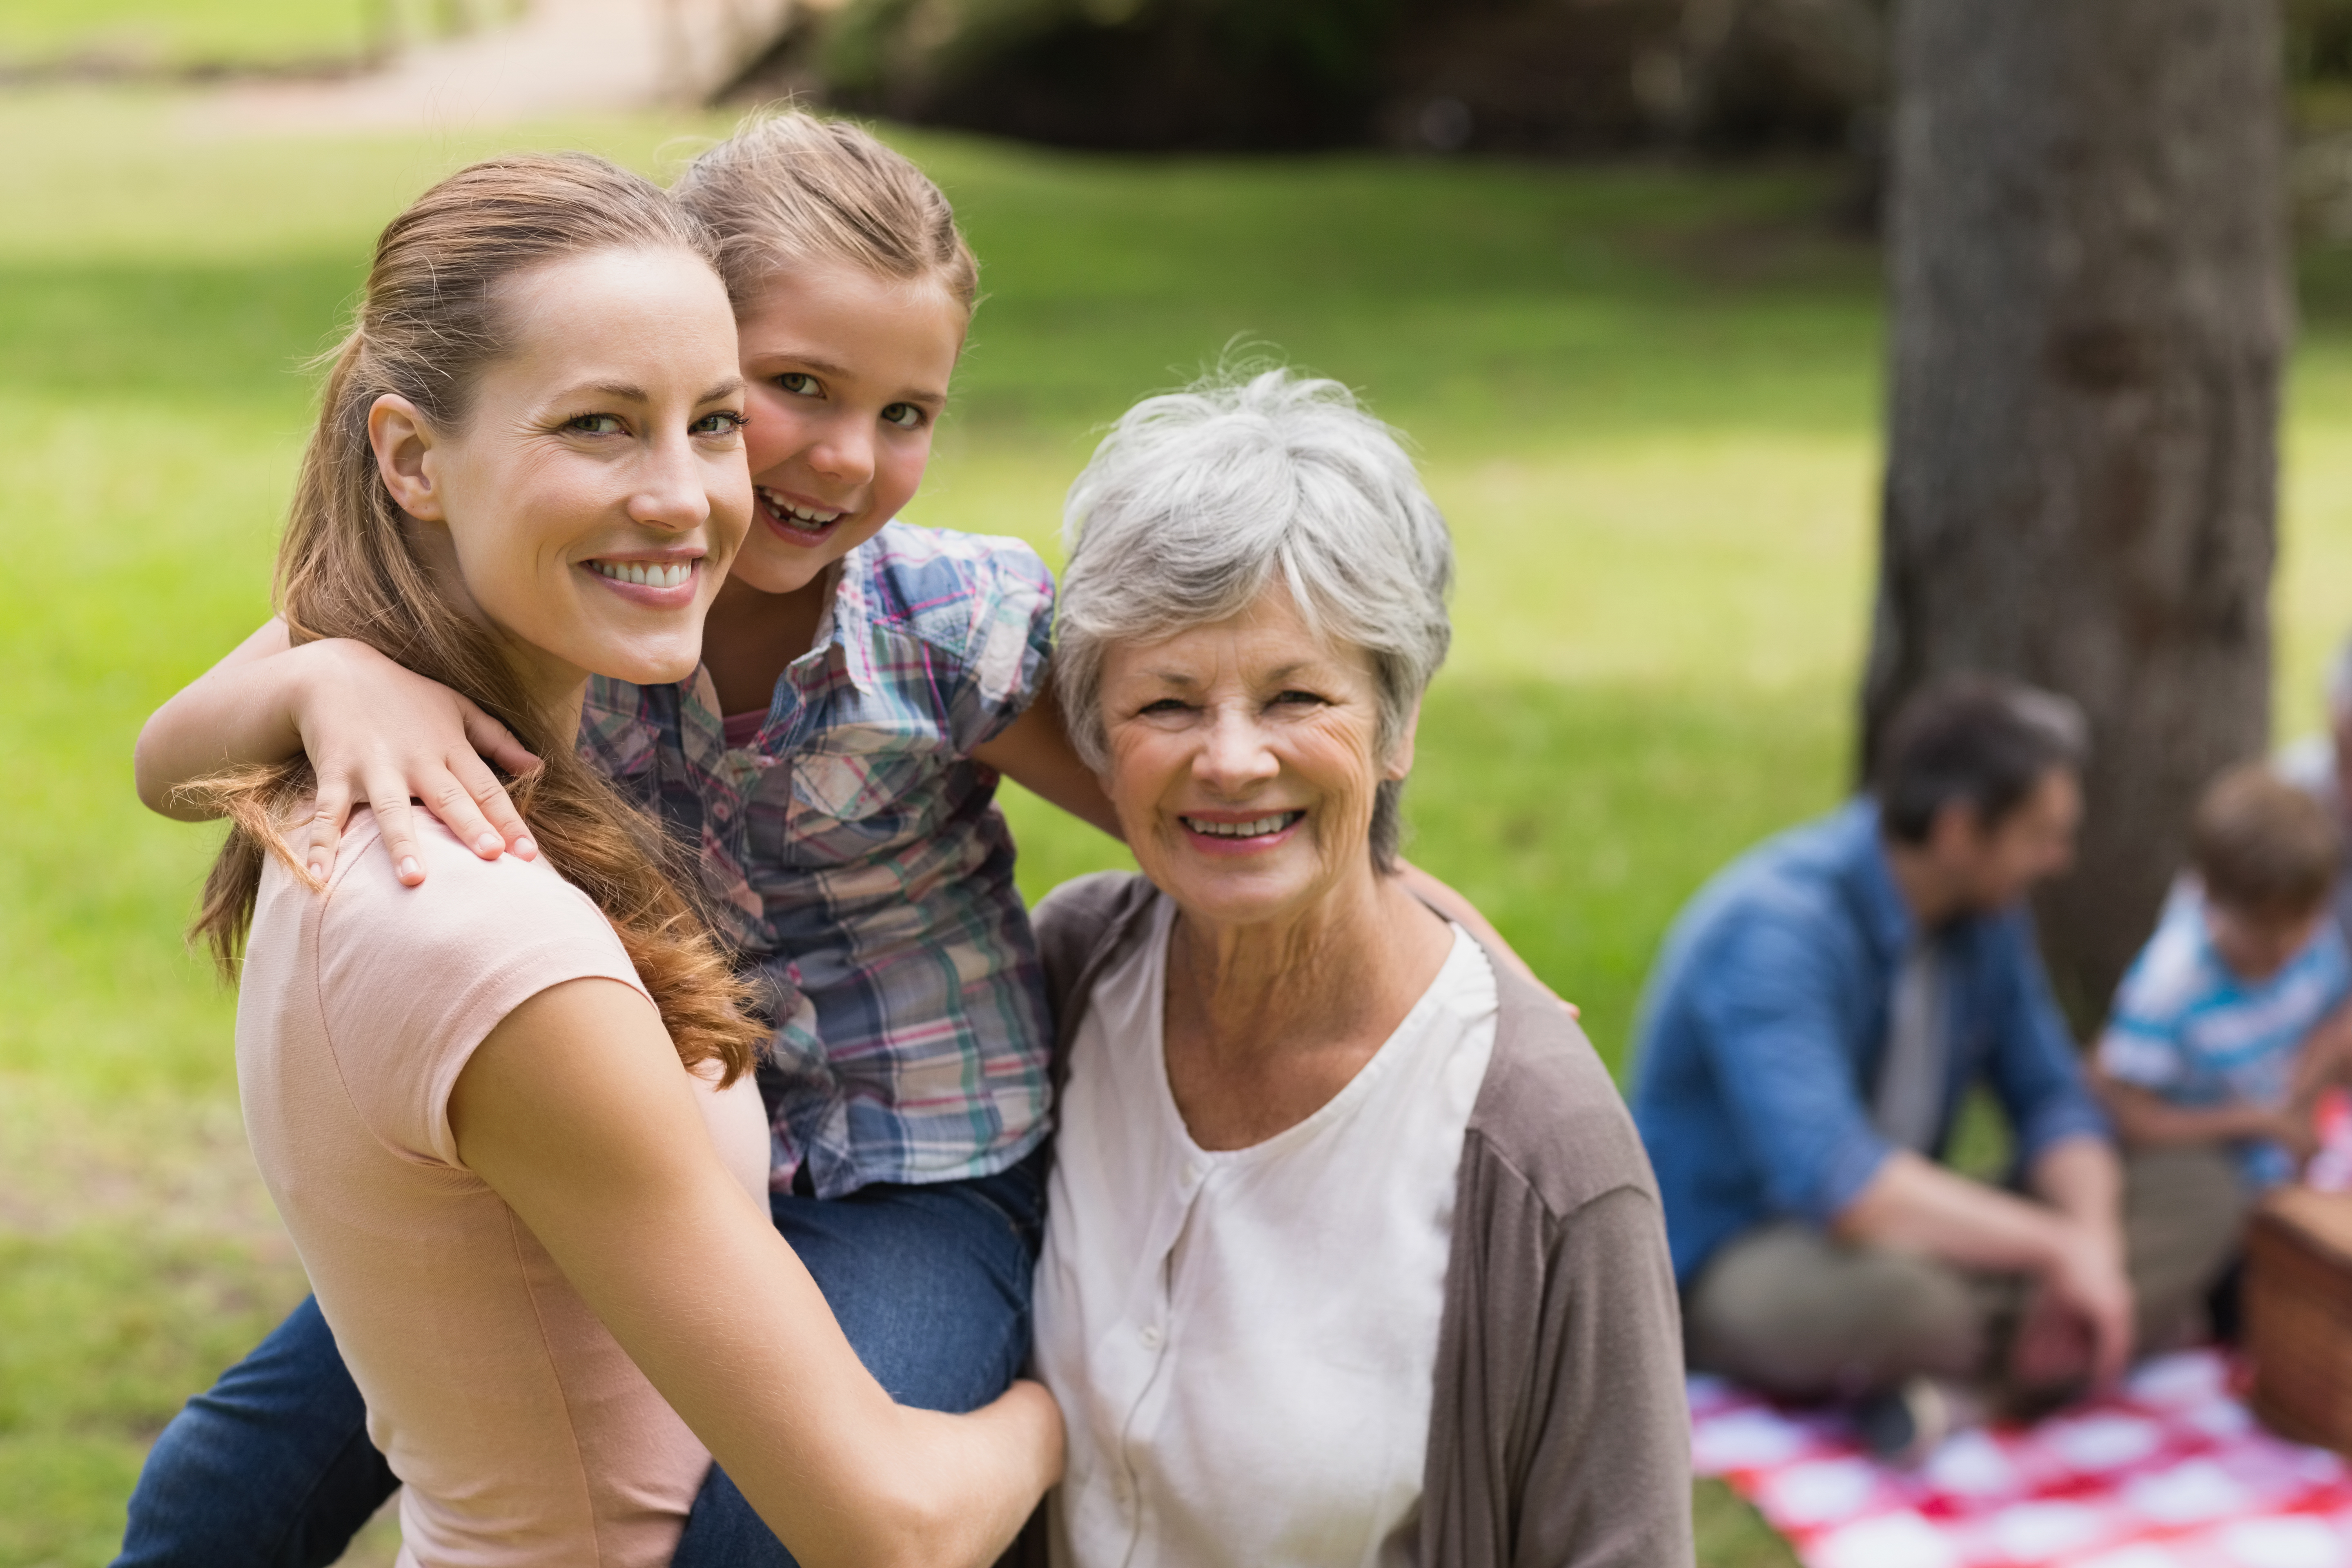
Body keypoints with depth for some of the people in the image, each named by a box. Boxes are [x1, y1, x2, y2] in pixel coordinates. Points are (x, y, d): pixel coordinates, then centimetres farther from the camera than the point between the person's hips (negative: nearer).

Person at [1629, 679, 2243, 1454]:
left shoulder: (1987, 912, 0)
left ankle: (1915, 1370, -19)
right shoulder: (1775, 929, -26)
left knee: (2198, 1209, -5)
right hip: (1731, 1268, -8)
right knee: (1886, 1286, -43)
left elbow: (2053, 1096, 3)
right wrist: (2057, 1244, -32)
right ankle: (2024, 1353, -10)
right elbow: (1830, 1179, -37)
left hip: (1901, 1228, 9)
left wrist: (2095, 1245, -18)